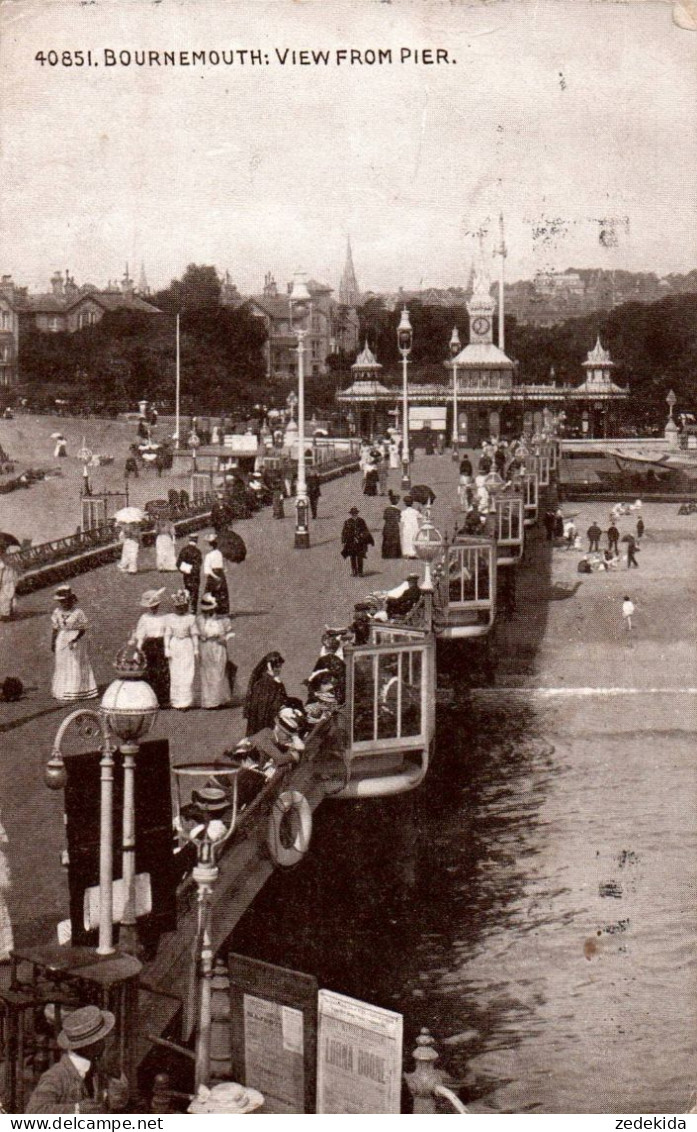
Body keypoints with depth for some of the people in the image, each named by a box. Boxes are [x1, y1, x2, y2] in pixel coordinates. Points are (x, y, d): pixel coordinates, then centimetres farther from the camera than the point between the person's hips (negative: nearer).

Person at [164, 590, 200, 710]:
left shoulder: (191, 618, -1)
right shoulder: (170, 618, 2)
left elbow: (194, 635, 3)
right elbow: (167, 634, 4)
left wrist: (196, 650, 3)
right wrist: (167, 649, -2)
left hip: (187, 647, -1)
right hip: (174, 646, 1)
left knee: (187, 675, -5)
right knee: (175, 675, 5)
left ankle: (184, 702, -2)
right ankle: (176, 701, 13)